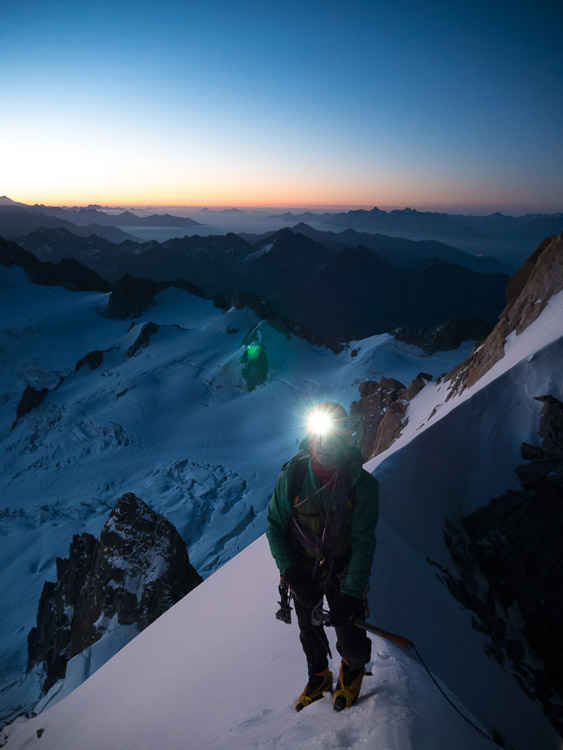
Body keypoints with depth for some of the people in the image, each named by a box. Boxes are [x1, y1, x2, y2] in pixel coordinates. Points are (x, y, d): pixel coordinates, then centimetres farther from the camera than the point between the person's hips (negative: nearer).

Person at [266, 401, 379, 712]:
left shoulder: (362, 483, -21)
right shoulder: (292, 476, -19)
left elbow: (363, 543, -17)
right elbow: (274, 526, -9)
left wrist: (351, 593, -21)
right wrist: (290, 572, -16)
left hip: (343, 571, -1)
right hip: (303, 571, 2)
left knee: (350, 637, -2)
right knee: (309, 630, 19)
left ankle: (353, 668, 36)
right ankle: (319, 675, 51)